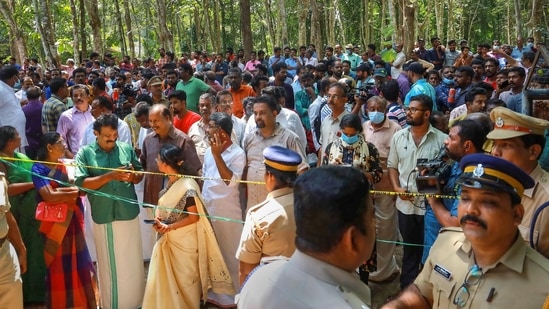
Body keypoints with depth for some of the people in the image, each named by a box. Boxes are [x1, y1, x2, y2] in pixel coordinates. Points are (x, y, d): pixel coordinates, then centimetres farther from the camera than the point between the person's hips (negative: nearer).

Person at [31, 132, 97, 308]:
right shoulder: (39, 169, -10)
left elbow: (81, 188, -2)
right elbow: (49, 196, -21)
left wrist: (61, 192, -19)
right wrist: (73, 192, -10)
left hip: (72, 220, 6)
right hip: (54, 224, -5)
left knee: (78, 262, 13)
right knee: (59, 266, 6)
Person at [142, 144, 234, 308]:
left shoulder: (187, 187, -24)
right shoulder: (170, 181, 2)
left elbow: (194, 217, -20)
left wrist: (169, 227, -24)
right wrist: (158, 219, -6)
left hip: (185, 241, -7)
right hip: (169, 240, 8)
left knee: (185, 279, 9)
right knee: (169, 278, 17)